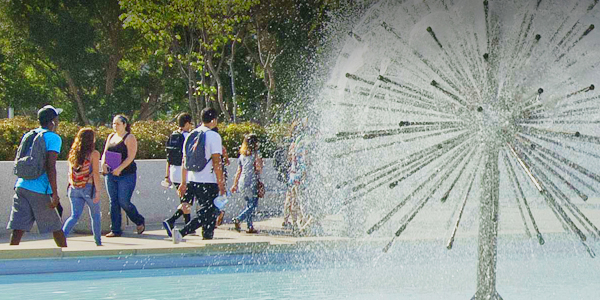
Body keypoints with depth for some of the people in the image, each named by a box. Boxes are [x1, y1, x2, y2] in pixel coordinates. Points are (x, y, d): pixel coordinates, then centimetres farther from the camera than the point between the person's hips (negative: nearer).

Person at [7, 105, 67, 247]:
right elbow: (50, 167, -15)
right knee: (56, 227, 9)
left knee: (18, 229, -1)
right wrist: (55, 194, -15)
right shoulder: (53, 138, -6)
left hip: (21, 187, 6)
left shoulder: (27, 136, 16)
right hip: (40, 191, -6)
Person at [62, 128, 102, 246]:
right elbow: (96, 174, -12)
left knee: (74, 215, 4)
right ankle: (98, 241, 19)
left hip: (74, 188, 4)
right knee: (95, 215, 14)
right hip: (89, 188, -4)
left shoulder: (73, 153, 7)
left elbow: (70, 173, 11)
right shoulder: (93, 154, -8)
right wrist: (98, 191, -11)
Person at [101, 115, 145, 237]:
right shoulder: (111, 137, 14)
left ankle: (140, 222, 17)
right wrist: (103, 164, -7)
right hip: (110, 174, 6)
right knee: (113, 202, 5)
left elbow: (130, 157, -15)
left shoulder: (129, 138, -6)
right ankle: (115, 230, 10)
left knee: (124, 202, -7)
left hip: (126, 175, -6)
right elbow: (105, 153, 14)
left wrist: (120, 168, -24)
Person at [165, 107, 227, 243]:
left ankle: (207, 237, 19)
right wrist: (221, 184, -11)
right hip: (208, 182, -7)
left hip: (192, 181, 7)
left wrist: (183, 183, 17)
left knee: (205, 211, 19)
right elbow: (216, 162, -14)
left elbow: (184, 161, 12)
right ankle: (181, 232, -18)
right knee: (208, 214, -4)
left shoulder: (191, 135, 11)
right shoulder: (213, 136, -10)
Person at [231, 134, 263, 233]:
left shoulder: (242, 155, 11)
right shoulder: (256, 154, -7)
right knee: (253, 205, -2)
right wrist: (260, 162, 4)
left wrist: (235, 184, 17)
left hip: (242, 183, 7)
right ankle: (238, 219, -18)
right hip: (252, 183, -7)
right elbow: (258, 169, -15)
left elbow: (238, 171, 13)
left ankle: (250, 227, 11)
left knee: (249, 205, 14)